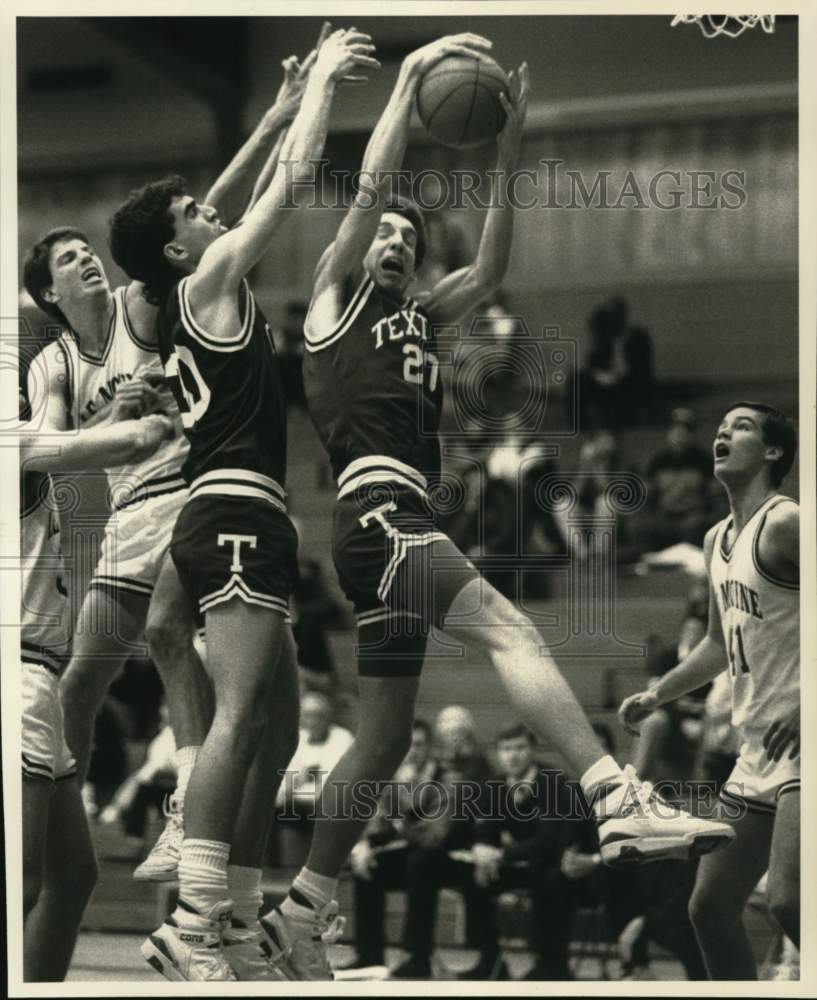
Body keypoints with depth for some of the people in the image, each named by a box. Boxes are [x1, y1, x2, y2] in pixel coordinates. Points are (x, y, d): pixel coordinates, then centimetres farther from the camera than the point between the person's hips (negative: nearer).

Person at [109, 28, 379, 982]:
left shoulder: (186, 309, 22)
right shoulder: (208, 282, -2)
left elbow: (272, 180, 34)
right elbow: (292, 180, -4)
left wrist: (297, 100, 35)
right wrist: (323, 76, 8)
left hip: (225, 519, 10)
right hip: (237, 513, -10)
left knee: (276, 724, 10)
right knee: (239, 716, -19)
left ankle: (238, 924, 9)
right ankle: (192, 925, -27)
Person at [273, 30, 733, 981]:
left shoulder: (418, 316, 28)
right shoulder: (335, 295, 10)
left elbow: (489, 271, 15)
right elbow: (370, 188, -2)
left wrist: (505, 163, 7)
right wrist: (410, 77, -2)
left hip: (403, 525, 9)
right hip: (374, 503, -9)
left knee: (384, 735, 10)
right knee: (507, 628, -28)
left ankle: (302, 909, 17)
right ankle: (619, 801, -45)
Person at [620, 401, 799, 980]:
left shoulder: (787, 524, -13)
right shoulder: (718, 540, 15)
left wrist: (803, 704, -26)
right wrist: (656, 697, 21)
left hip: (800, 741, -9)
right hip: (759, 749, 9)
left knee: (789, 901, -22)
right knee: (711, 906, 10)